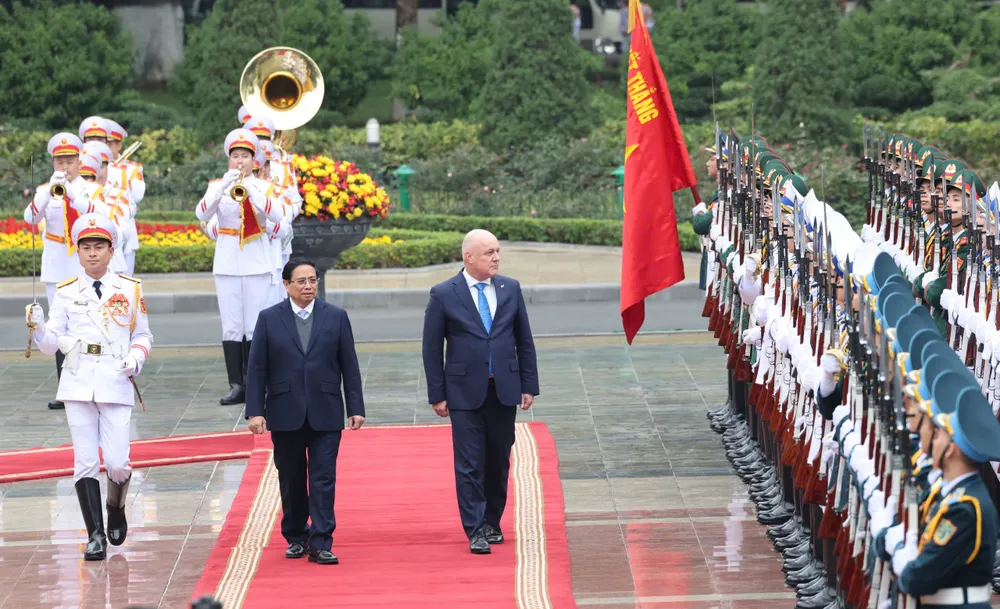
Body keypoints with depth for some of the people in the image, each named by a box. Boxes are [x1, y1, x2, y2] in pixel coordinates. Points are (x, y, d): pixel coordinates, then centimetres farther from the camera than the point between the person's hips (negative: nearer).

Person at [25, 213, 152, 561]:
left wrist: (136, 358, -6)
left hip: (116, 384, -1)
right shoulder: (66, 293, 7)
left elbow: (143, 336, 14)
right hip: (78, 384, 1)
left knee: (117, 463, -6)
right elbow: (51, 344, 5)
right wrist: (38, 328, -15)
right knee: (85, 463, -2)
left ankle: (116, 509, 24)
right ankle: (95, 535, 3)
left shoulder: (130, 290, 7)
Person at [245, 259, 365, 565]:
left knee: (323, 480, -5)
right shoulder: (269, 319, 2)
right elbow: (257, 368, 1)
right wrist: (255, 411, -7)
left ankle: (320, 544, -5)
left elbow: (350, 365, 5)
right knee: (291, 480, 9)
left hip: (325, 414, 0)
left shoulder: (336, 317, 5)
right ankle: (295, 538, 22)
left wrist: (356, 408, 0)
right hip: (285, 414, 0)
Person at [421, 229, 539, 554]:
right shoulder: (443, 295, -4)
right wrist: (437, 394, -4)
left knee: (499, 461, 10)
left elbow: (524, 340, 11)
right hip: (466, 393, -3)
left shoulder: (511, 289, 6)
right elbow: (432, 348, -1)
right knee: (469, 465, -5)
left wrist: (528, 385, 6)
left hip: (504, 390, 3)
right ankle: (475, 531, -3)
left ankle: (492, 523, 23)